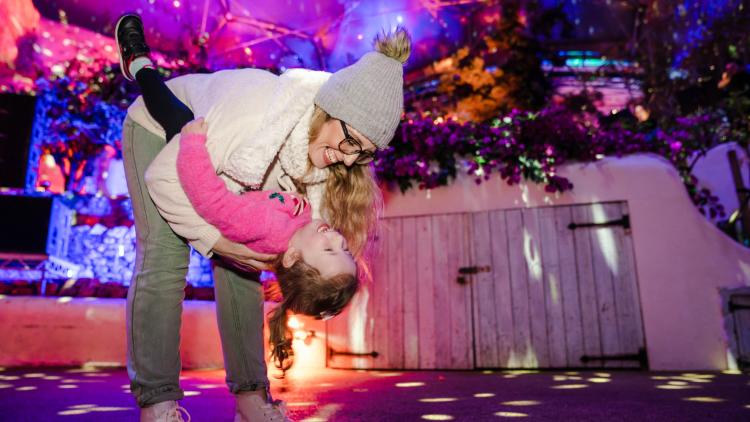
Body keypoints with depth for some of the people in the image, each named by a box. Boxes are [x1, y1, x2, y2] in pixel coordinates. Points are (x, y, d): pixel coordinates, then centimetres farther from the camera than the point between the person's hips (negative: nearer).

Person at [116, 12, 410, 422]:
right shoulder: (256, 109, -43)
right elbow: (164, 177, -35)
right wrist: (218, 242, -38)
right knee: (164, 257, -19)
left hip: (214, 149, 5)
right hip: (159, 131, -5)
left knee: (241, 267, -6)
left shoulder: (327, 146, -22)